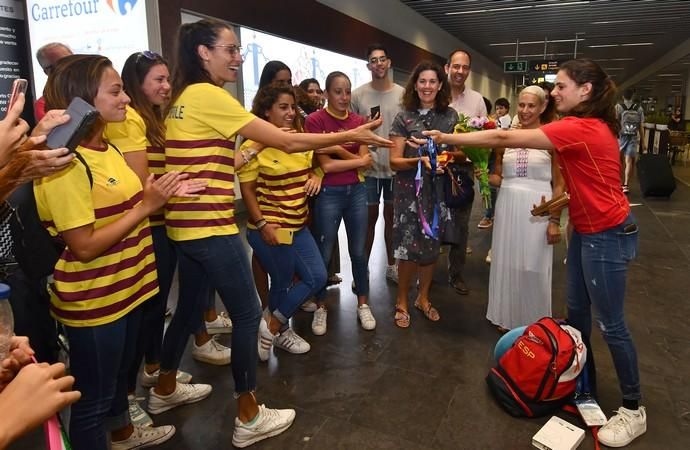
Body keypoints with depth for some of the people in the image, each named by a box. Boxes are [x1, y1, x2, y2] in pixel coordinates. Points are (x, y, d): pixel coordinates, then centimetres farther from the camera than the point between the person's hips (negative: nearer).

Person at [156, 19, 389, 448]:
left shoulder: (183, 96, 11)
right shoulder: (209, 95, -16)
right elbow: (287, 141, -17)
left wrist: (233, 160, 15)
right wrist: (350, 135, -11)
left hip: (186, 225, 10)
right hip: (211, 227, -9)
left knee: (189, 307, 23)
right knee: (247, 314, 2)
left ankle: (164, 390, 43)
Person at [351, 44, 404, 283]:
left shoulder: (402, 94, 1)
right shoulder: (357, 95, -2)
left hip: (396, 166, 2)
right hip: (368, 167, -1)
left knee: (392, 216, 13)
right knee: (369, 217, 5)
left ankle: (392, 265, 26)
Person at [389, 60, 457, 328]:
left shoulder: (450, 116, 5)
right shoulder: (404, 118, -4)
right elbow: (394, 161, -8)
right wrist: (419, 160, -24)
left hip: (439, 189, 3)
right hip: (410, 190, -3)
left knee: (431, 246, 12)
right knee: (409, 248, -1)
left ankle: (423, 298, 31)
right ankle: (402, 302, 19)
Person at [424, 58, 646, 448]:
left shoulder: (581, 128, -23)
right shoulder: (588, 126, 6)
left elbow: (506, 138, -24)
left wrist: (448, 138, -18)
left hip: (608, 235, -9)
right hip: (586, 230, 9)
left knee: (610, 322, 2)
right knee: (576, 310, 16)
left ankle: (634, 409, 18)